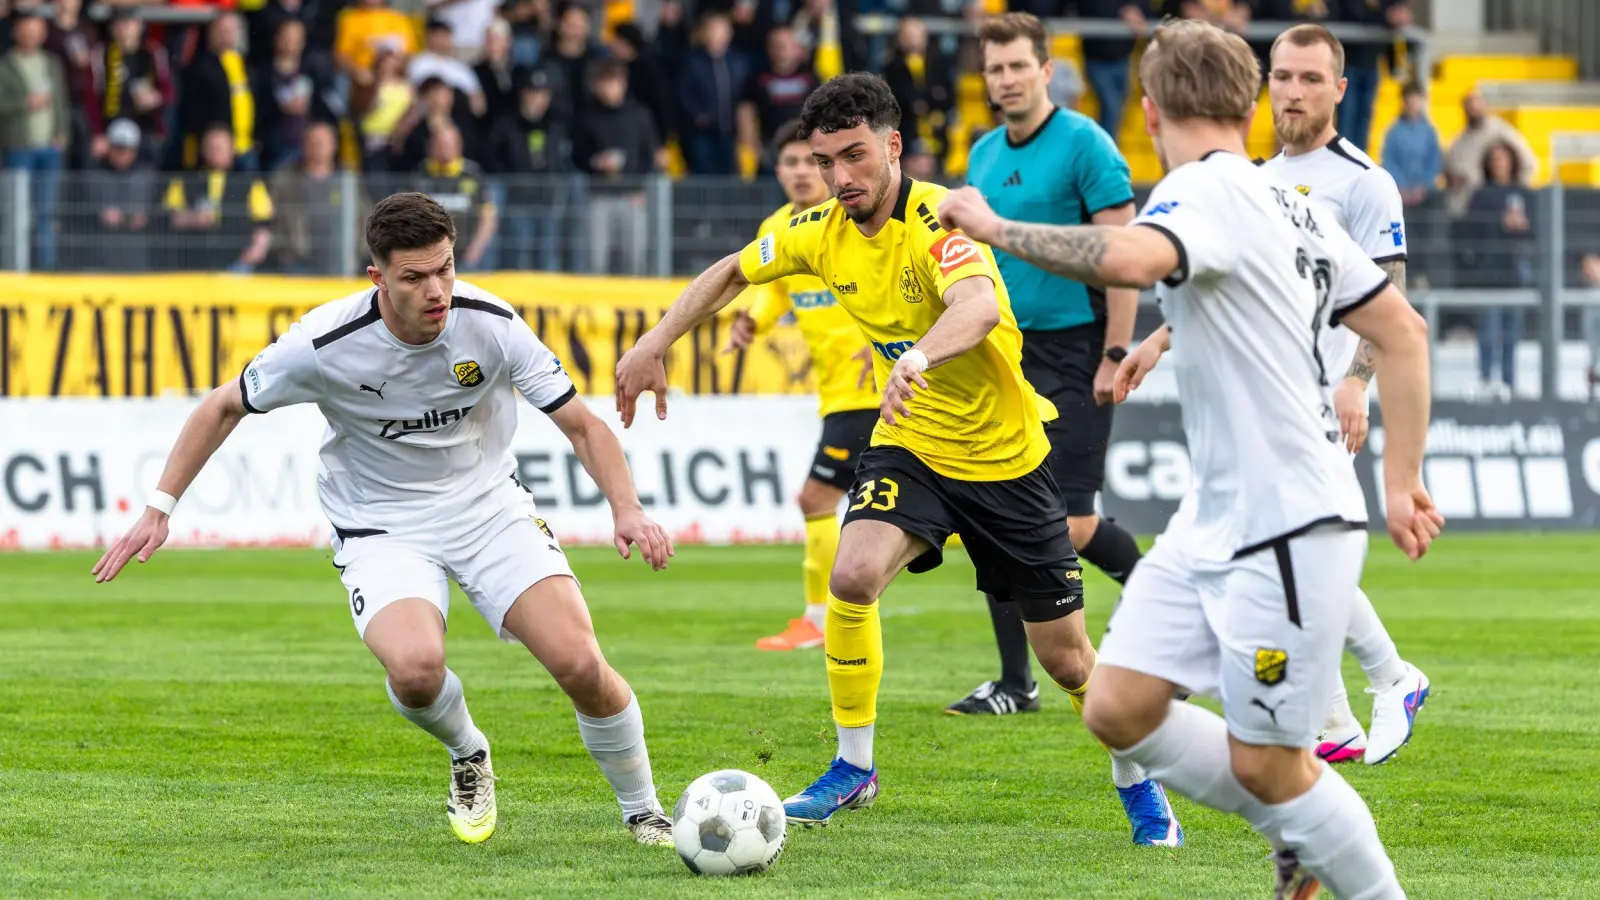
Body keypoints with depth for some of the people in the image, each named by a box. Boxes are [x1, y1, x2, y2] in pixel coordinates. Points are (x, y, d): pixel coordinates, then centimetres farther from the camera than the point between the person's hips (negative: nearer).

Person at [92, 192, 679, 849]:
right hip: (382, 527, -1)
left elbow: (580, 424, -8)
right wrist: (159, 508, -6)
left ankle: (643, 813, 10)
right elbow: (225, 406, -3)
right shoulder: (323, 344, -21)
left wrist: (627, 510, -24)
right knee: (416, 667, -31)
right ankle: (467, 758, 6)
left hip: (489, 505, 2)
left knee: (579, 664, -17)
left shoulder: (490, 323, -17)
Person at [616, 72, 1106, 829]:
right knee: (853, 577, -26)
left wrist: (919, 358, -66)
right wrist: (655, 343, 4)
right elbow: (731, 272, 13)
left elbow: (979, 307, -47)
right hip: (909, 447, 4)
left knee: (1067, 660, 1)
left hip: (1005, 456, -4)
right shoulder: (820, 231, -6)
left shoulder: (938, 219, -25)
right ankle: (853, 767, -7)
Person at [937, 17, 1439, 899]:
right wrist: (1402, 478, 17)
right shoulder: (1290, 205, 12)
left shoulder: (1208, 191, -15)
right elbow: (1401, 330, 15)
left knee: (1266, 765, -1)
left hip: (1289, 529, -9)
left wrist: (997, 228, -25)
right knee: (1118, 709, 6)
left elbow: (1128, 258, -38)